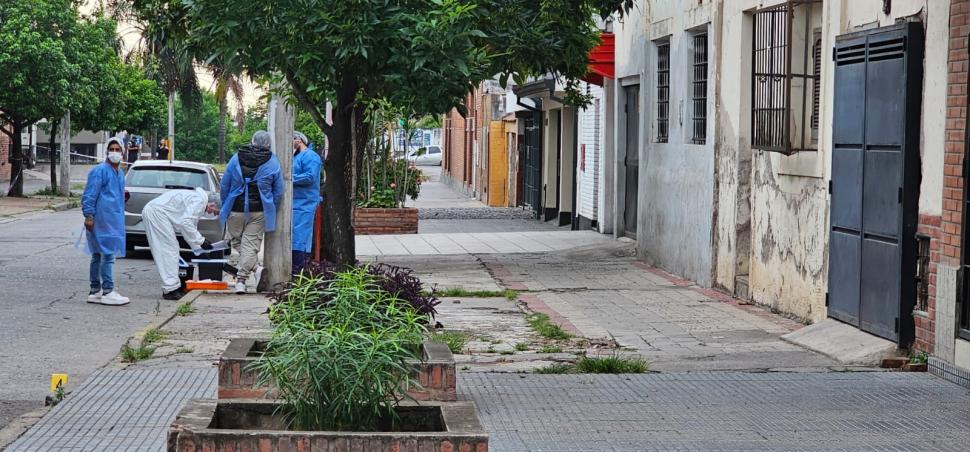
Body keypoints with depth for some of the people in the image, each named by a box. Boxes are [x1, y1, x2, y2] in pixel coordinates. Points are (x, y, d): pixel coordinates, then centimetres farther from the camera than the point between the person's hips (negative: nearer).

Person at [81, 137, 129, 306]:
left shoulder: (120, 173, 17)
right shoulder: (100, 171, -10)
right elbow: (89, 195, -13)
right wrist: (89, 216, -18)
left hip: (114, 220, 9)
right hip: (102, 220, -9)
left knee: (98, 255, 13)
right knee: (108, 254, -11)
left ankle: (95, 292, 17)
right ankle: (107, 292, -10)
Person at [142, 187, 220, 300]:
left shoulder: (196, 198, 21)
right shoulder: (201, 200, -11)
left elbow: (190, 228, 28)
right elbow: (185, 222, -22)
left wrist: (200, 250, 25)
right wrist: (201, 241, -15)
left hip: (152, 212, 11)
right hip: (157, 212, -11)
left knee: (171, 249, 12)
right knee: (168, 250, -9)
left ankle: (171, 287, 14)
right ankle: (170, 289, -9)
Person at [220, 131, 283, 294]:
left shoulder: (235, 159, 0)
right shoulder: (273, 163, -2)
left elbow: (224, 186, 5)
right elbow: (278, 192, 2)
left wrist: (225, 206, 16)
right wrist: (270, 211, 14)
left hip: (236, 210, 1)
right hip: (259, 212, -1)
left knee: (235, 241, 16)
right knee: (251, 244, 2)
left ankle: (237, 269, 6)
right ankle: (241, 280, -2)